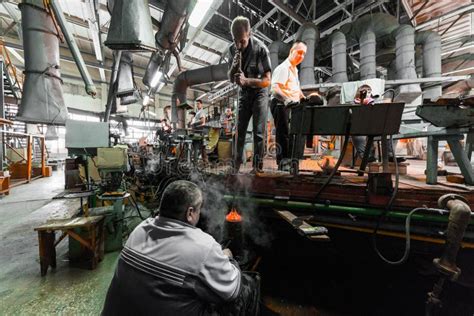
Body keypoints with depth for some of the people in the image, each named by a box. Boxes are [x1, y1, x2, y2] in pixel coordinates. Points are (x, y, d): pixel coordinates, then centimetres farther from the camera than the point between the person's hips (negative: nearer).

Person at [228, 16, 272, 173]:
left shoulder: (260, 48, -18)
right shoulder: (233, 49, -4)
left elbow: (267, 80, -21)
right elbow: (231, 79, -1)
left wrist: (246, 80, -35)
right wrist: (233, 67, -22)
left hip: (259, 92, -4)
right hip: (243, 93, 4)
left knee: (259, 132, -9)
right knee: (240, 130, 3)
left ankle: (257, 167, -2)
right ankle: (236, 166, 13)